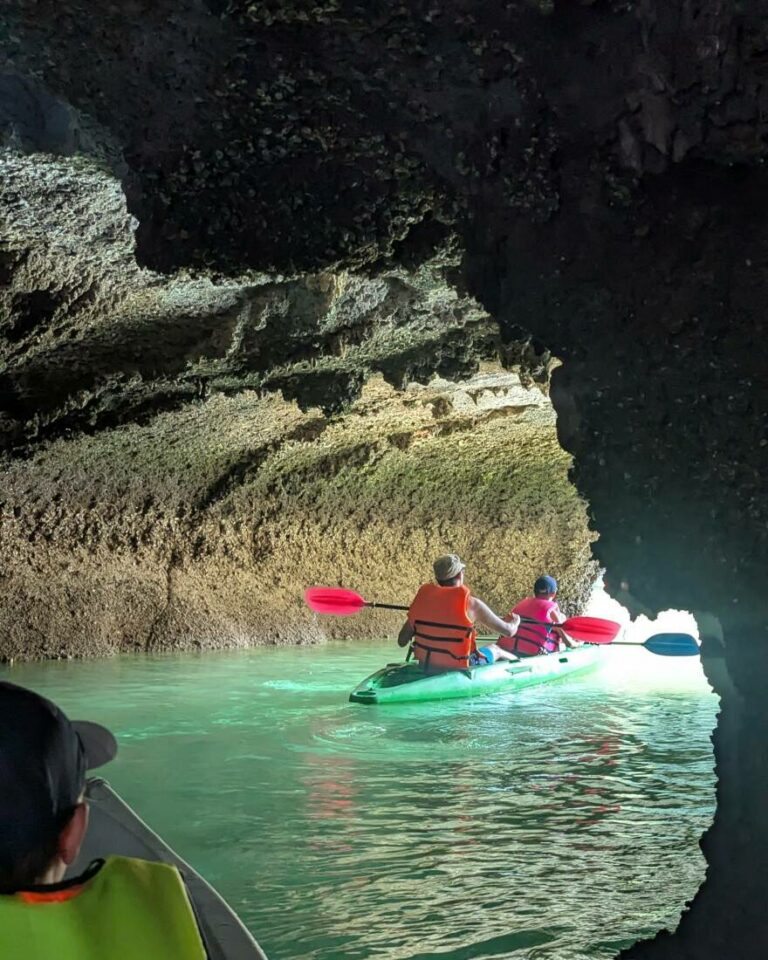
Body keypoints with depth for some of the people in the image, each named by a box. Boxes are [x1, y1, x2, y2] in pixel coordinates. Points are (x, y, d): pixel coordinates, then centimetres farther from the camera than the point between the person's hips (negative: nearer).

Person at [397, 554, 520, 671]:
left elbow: (401, 642, -1)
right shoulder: (471, 604, -16)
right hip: (460, 669, -4)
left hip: (426, 668, 4)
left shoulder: (422, 597, -6)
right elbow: (509, 631, -4)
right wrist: (514, 621, 20)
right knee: (494, 649, 27)